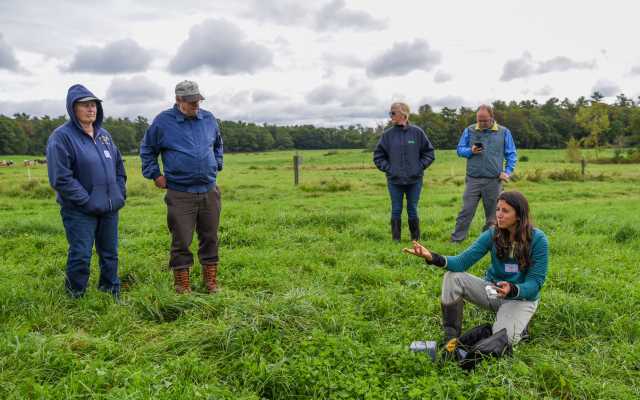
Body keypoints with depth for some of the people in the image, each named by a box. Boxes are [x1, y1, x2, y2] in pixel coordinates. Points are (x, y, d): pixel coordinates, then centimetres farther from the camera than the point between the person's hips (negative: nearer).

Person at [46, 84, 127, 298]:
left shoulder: (103, 134, 10)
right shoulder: (61, 136, -12)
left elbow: (119, 166, 19)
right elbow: (60, 179, -17)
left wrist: (120, 194, 8)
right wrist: (86, 201, -18)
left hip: (110, 208, 7)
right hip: (80, 211, -6)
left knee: (110, 254, 15)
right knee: (81, 257, -3)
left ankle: (111, 294, 30)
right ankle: (76, 297, 15)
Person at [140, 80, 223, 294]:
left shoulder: (208, 119, 8)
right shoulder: (163, 121, -2)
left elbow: (217, 144, 26)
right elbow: (146, 150, 10)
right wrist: (155, 175, 3)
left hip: (210, 190, 3)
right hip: (180, 194, -3)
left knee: (210, 237, 10)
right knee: (181, 240, 2)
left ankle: (210, 278, 23)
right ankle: (181, 281, 16)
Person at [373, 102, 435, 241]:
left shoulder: (417, 132, -2)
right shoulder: (387, 134, -1)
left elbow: (429, 152, 6)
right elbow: (378, 155, 7)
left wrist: (420, 167, -3)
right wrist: (388, 168, -2)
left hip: (414, 180, -1)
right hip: (394, 180, 1)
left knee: (413, 210, 8)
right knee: (396, 211, 6)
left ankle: (415, 240, 21)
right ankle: (396, 240, 17)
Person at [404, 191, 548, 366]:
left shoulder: (538, 239, -18)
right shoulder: (493, 234, -9)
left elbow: (535, 283, -17)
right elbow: (463, 261, -17)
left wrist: (512, 290, -39)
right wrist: (433, 258, -35)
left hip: (522, 297, -4)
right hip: (493, 290, 5)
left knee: (503, 338, -34)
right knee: (453, 277, -21)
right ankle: (452, 339, -14)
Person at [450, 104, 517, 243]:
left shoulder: (504, 132, 5)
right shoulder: (469, 130, 5)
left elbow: (511, 154, 8)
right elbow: (460, 150, 8)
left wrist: (507, 172, -5)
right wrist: (470, 151, -13)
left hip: (494, 181, 1)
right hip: (473, 179, 0)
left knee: (492, 213, 9)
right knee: (466, 211, -3)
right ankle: (456, 240, 2)